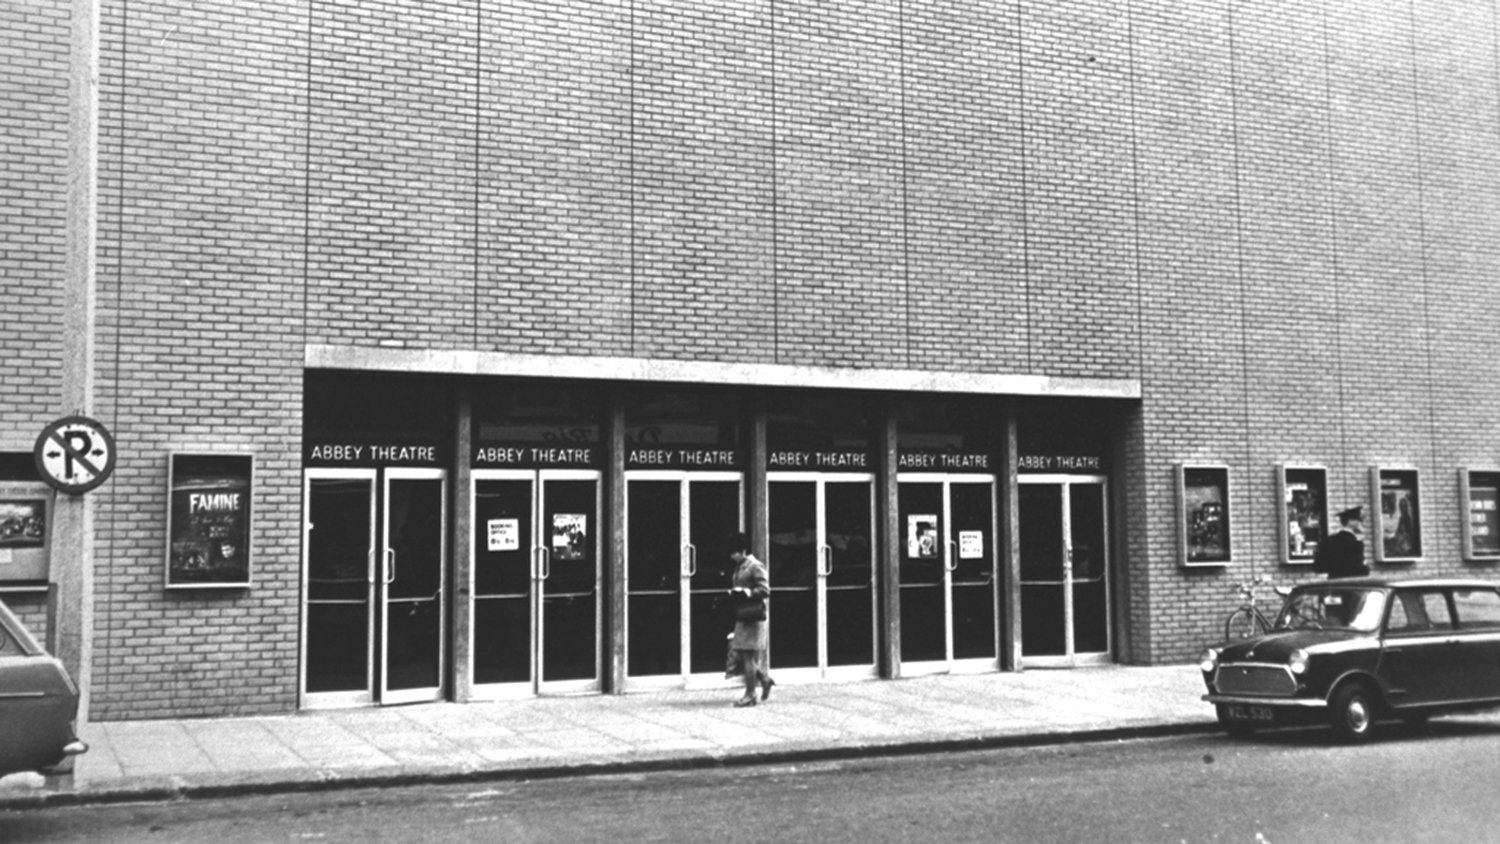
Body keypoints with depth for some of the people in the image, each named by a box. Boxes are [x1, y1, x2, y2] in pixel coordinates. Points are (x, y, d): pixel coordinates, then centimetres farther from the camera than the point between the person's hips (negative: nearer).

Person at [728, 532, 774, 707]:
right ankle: (765, 679, 27)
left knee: (749, 655, -5)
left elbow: (765, 590, -16)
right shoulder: (739, 567, 16)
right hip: (742, 617, 9)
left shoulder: (756, 566, -11)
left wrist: (746, 592, -24)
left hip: (753, 617, -9)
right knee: (740, 654, 10)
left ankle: (750, 696, 1)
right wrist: (732, 593, 8)